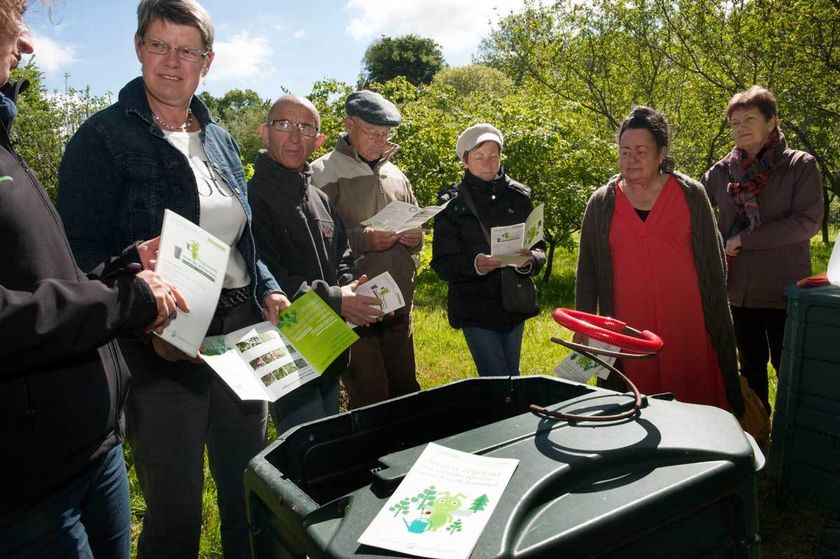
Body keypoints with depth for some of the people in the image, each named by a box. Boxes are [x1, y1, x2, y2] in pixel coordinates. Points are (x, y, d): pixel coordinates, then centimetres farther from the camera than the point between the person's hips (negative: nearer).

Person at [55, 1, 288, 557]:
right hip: (162, 346, -6)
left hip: (241, 332, 6)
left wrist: (268, 291, 2)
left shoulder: (220, 139, 12)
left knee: (251, 491, 18)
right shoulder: (105, 136, -7)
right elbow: (80, 254, -11)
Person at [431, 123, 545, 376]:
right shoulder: (451, 203, -5)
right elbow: (442, 263, -8)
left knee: (513, 377, 17)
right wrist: (473, 265, -27)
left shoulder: (519, 196, 3)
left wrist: (530, 260, -19)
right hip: (475, 307, -3)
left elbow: (539, 247, 4)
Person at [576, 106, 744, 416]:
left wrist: (718, 325, 4)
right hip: (629, 329, 0)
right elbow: (587, 272, 7)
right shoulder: (601, 203, 5)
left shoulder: (691, 195, 3)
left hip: (687, 325, 0)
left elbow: (712, 263, 6)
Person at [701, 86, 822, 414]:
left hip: (785, 290, -3)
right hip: (741, 290, 4)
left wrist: (743, 239, -17)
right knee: (751, 368, 17)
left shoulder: (800, 166, -5)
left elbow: (808, 221, -15)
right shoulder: (721, 172, 3)